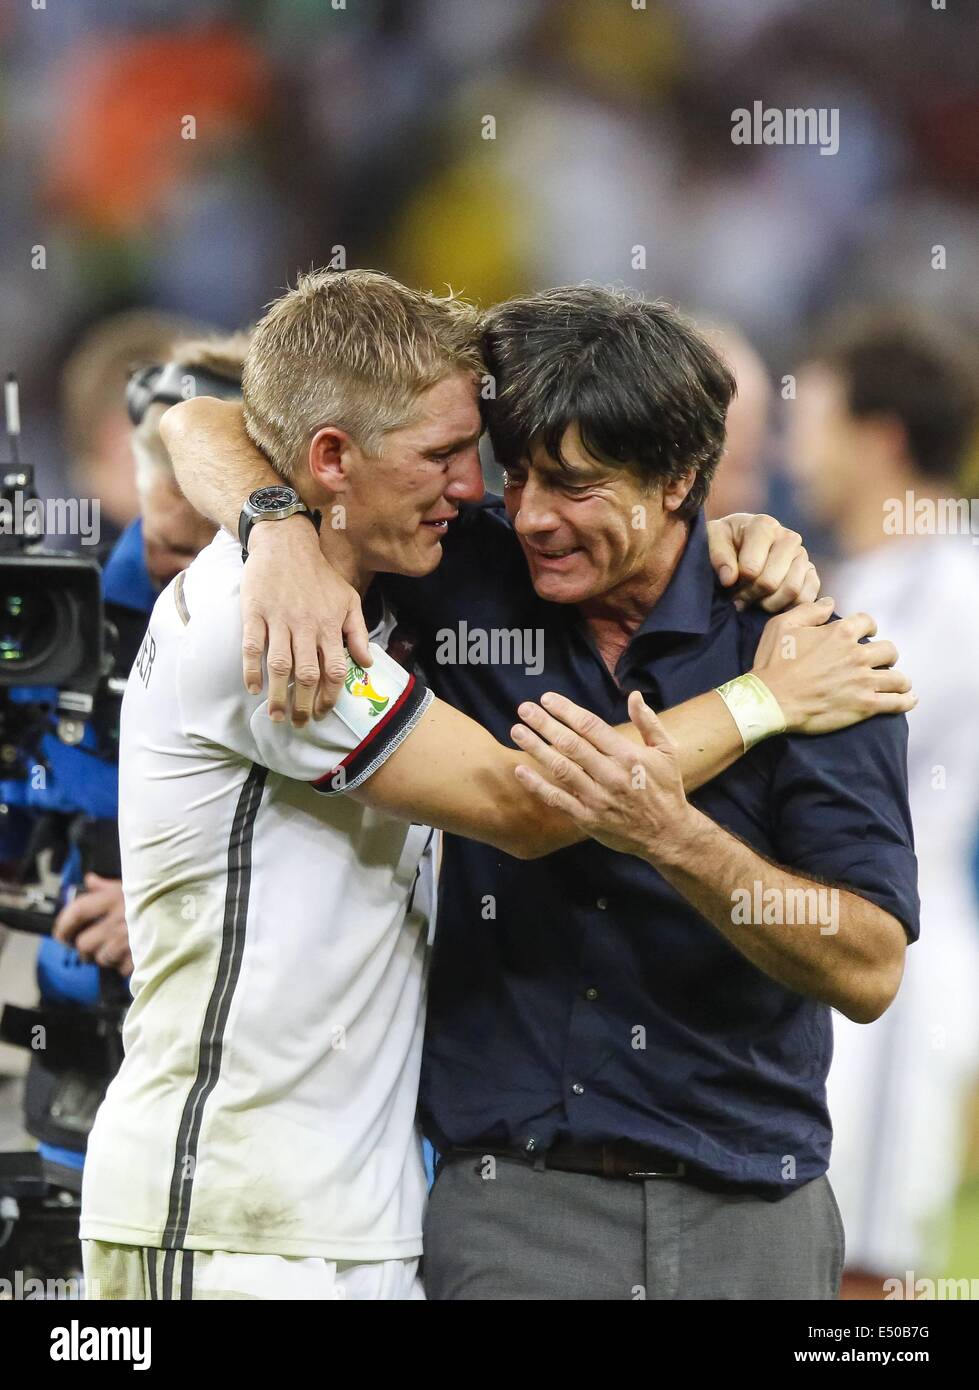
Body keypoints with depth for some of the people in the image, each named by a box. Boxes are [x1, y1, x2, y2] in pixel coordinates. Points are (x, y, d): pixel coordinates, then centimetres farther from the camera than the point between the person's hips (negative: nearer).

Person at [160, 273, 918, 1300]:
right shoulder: (477, 578, 1)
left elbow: (869, 970, -14)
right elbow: (207, 429, 5)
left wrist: (669, 832, -28)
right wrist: (287, 530, -19)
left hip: (742, 1216, -1)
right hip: (510, 1204, 1)